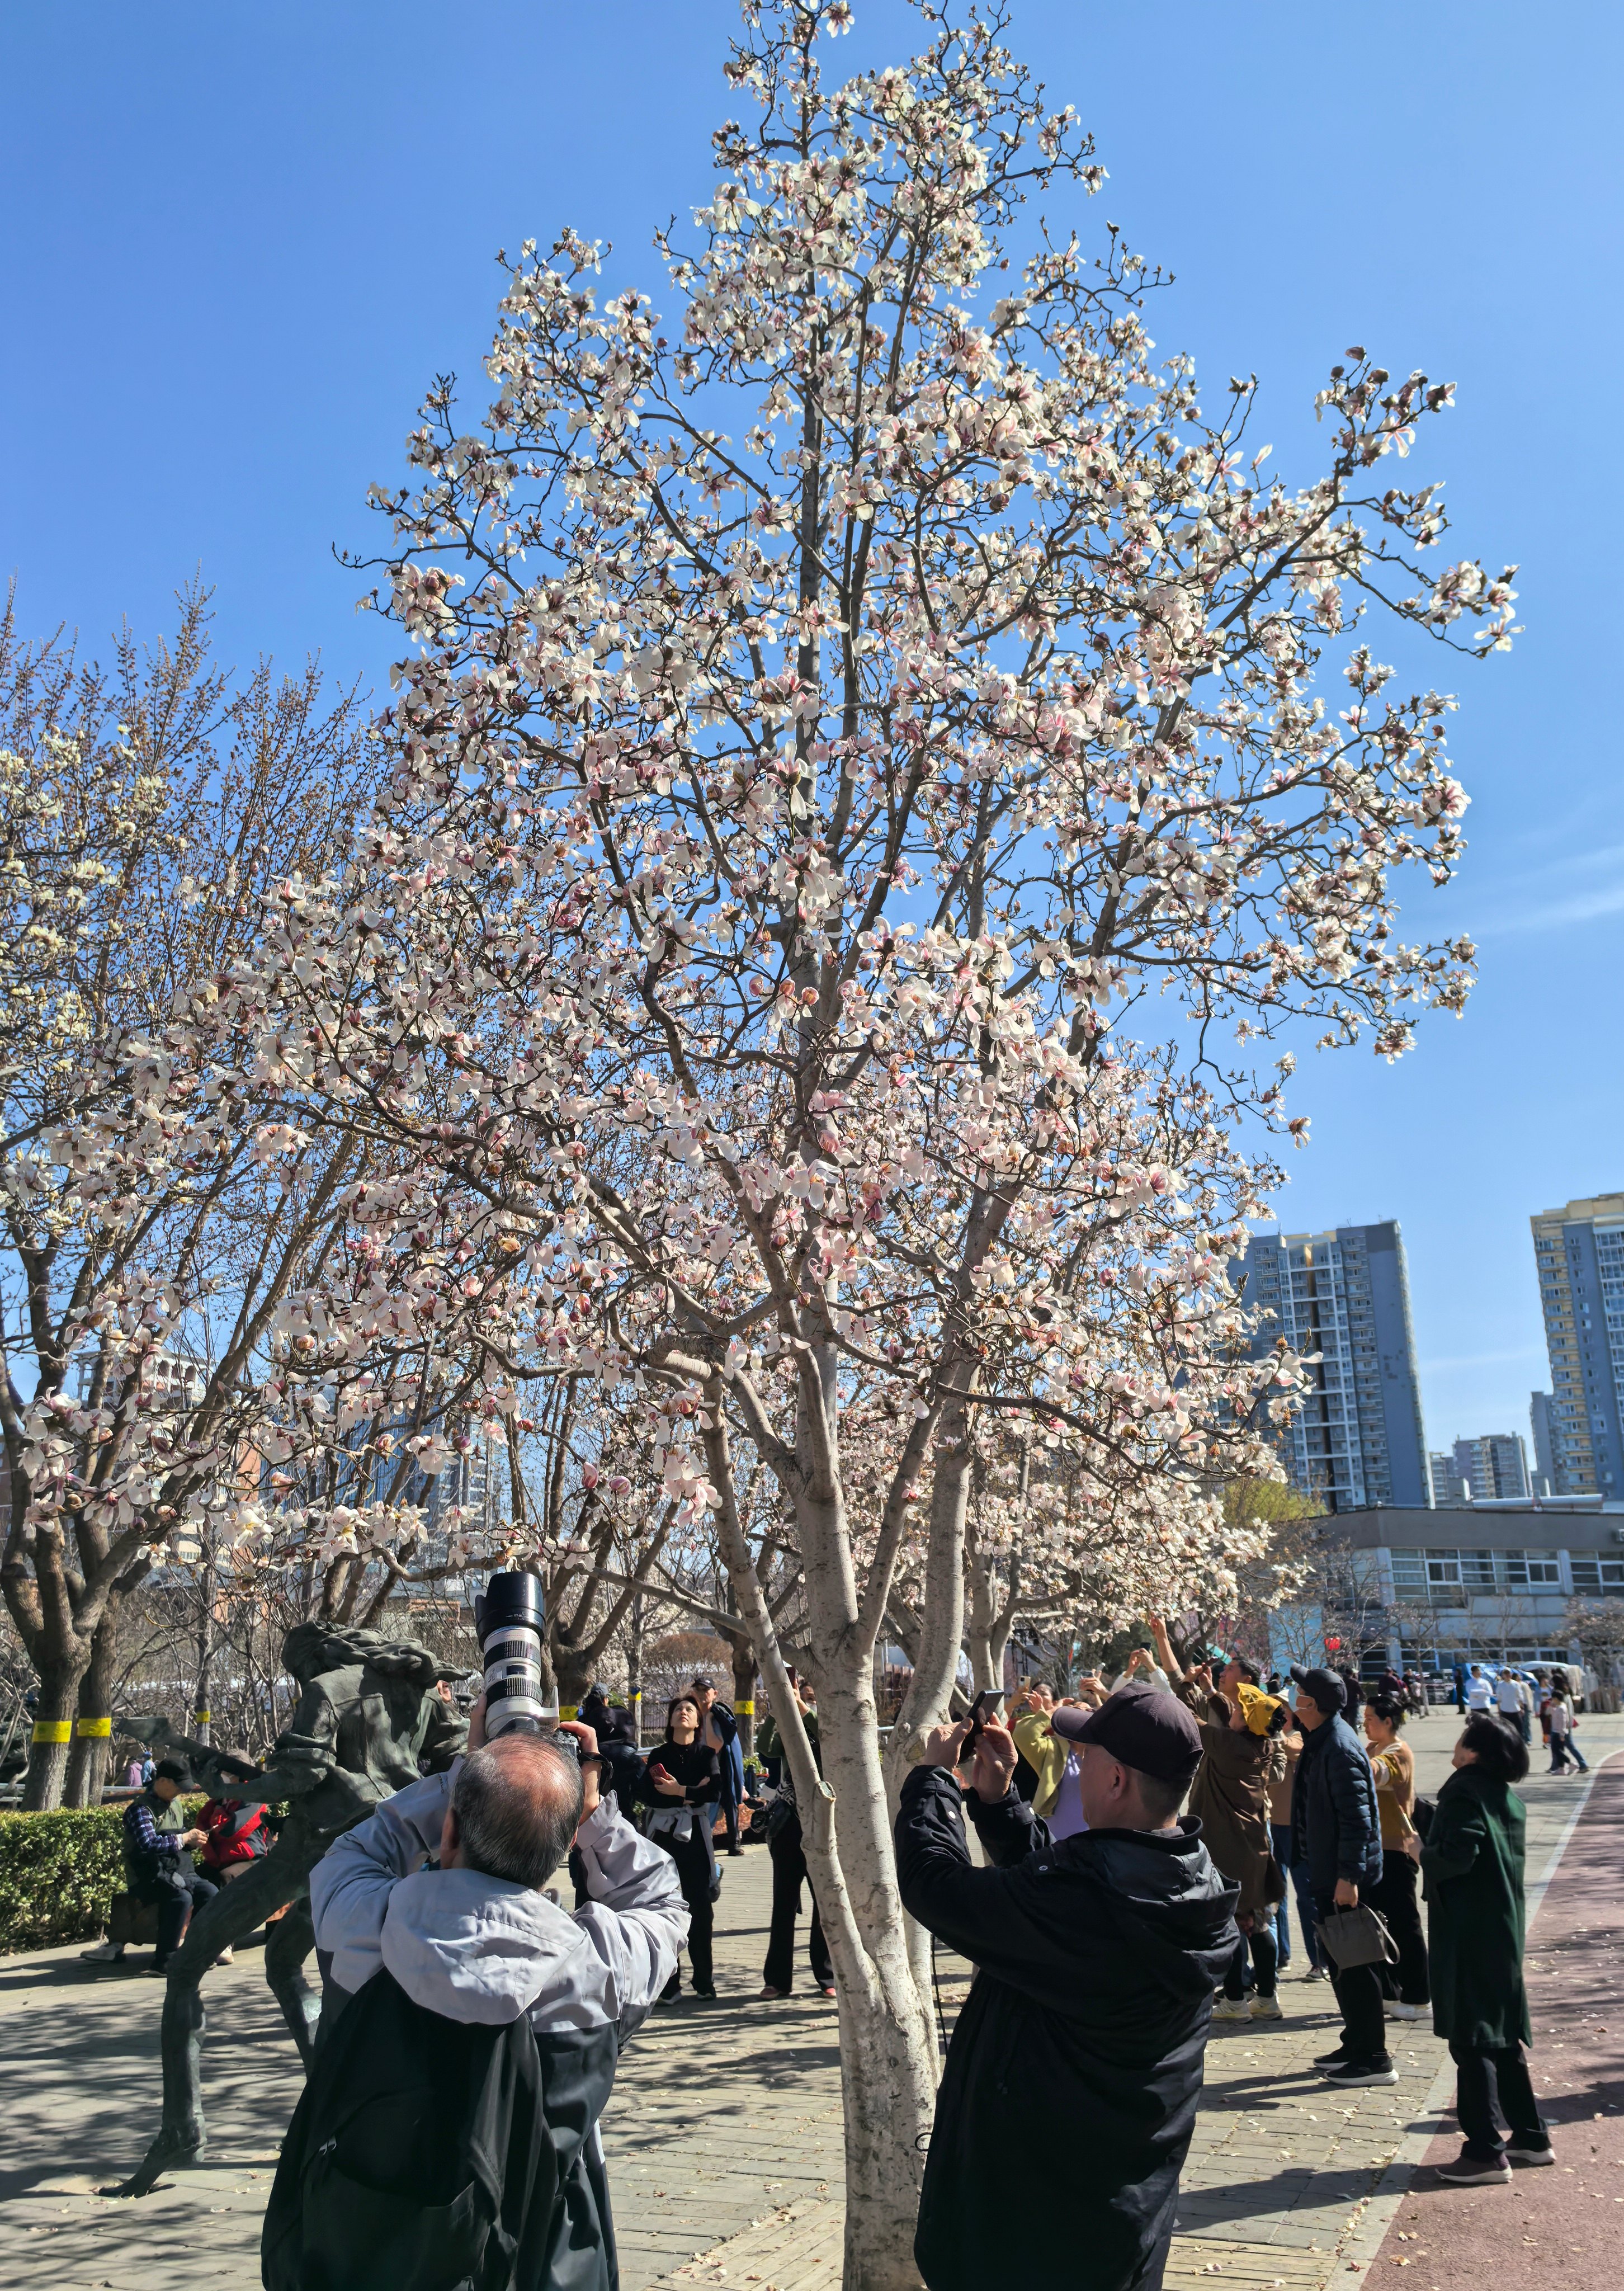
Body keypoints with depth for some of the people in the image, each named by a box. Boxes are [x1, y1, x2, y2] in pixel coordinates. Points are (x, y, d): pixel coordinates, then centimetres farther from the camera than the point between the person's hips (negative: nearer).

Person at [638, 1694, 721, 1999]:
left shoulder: (706, 1754, 7)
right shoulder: (658, 1755, 9)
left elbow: (714, 1791, -10)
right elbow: (646, 1794, -6)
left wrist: (677, 1790, -10)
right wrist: (690, 1796, -11)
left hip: (695, 1836, -1)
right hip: (664, 1836, 1)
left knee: (700, 1907, -1)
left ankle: (704, 1981, 8)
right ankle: (668, 1982, 4)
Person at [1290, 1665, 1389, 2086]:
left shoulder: (1339, 1750, -23)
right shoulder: (1321, 1740, 6)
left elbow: (1356, 1818, -25)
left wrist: (1348, 1876, -25)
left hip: (1345, 1876, -10)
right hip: (1329, 1871, 10)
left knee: (1353, 1963, -1)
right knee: (1338, 1959, 17)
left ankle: (1374, 2059, 7)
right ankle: (1356, 2043, 28)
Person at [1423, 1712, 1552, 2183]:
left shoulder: (1465, 1792, -16)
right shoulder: (1508, 1796, 10)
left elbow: (1457, 1854, -26)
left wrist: (1423, 1855, -8)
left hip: (1467, 1932, -9)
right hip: (1503, 1927, 9)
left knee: (1470, 2041, -3)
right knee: (1502, 2036, 19)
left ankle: (1485, 2154, -1)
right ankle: (1531, 2136, 26)